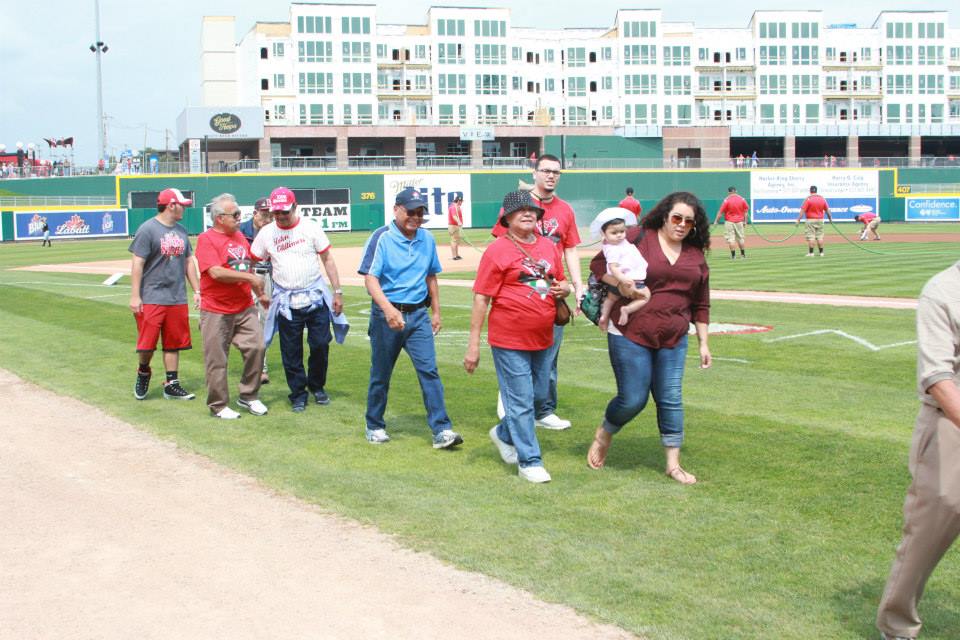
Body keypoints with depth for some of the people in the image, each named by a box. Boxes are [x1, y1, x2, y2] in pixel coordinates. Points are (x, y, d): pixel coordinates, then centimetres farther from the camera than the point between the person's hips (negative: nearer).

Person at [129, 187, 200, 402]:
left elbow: (188, 262, 19)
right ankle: (143, 372, 23)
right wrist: (135, 296, -15)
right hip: (151, 298, -6)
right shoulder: (148, 229, -9)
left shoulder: (181, 231, 13)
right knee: (147, 343, -5)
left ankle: (172, 385, 16)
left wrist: (197, 291, 13)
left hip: (177, 299, 6)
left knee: (174, 343, 8)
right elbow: (137, 264, -11)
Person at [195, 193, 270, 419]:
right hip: (217, 312, -6)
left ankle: (249, 396, 17)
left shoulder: (240, 236, 13)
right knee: (217, 360, 1)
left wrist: (260, 293, 23)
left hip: (245, 308, 7)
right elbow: (216, 272, -23)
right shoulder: (206, 239, -11)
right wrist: (250, 278, -18)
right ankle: (219, 406, 14)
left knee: (256, 347, 1)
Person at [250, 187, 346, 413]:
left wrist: (337, 292, -3)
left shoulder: (311, 227, -1)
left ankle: (316, 386, 24)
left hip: (316, 297, 0)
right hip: (285, 301, 0)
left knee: (321, 344, 1)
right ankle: (298, 394, 17)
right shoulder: (266, 233, 1)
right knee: (291, 351, 3)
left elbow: (327, 260, 2)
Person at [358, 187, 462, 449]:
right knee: (381, 375, 9)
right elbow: (370, 278, -19)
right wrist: (388, 309, -34)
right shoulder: (381, 238, -10)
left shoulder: (427, 240, 7)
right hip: (387, 314, -3)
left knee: (429, 370, -6)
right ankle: (374, 426, 25)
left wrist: (436, 312, 17)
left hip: (418, 315, 4)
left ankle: (441, 430, -6)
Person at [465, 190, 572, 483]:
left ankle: (504, 434, 41)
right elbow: (481, 298, -11)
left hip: (543, 339, 7)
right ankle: (530, 462, 11)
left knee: (540, 396, 18)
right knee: (521, 402, -1)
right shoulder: (497, 250, -10)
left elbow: (560, 282, 24)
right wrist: (473, 345, -13)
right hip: (510, 341, -7)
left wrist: (564, 288, -3)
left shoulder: (549, 246, 9)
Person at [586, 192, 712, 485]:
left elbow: (700, 304, 14)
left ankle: (673, 464, 15)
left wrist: (703, 343, 13)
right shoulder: (639, 238, -6)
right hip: (630, 336, -4)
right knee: (633, 399, -2)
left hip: (673, 340, 4)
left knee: (671, 400, 4)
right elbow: (599, 264, -4)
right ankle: (603, 436, 28)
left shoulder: (695, 255, 8)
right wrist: (622, 285, -19)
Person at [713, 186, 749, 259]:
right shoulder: (742, 199, 0)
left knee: (730, 239, 0)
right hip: (739, 221, 4)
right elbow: (746, 211, 4)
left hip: (729, 222, -4)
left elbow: (721, 212, -10)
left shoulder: (727, 200, -11)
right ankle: (743, 255, 20)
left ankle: (733, 255, -3)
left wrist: (716, 221, -3)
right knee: (741, 238, 14)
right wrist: (745, 221, 12)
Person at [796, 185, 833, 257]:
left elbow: (803, 210, -16)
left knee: (810, 237, -3)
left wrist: (798, 219, -13)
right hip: (820, 220, 5)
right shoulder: (822, 198, 5)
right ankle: (821, 252, 11)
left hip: (810, 220, -5)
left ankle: (811, 253, -5)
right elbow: (827, 210, 12)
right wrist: (830, 218, 26)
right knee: (820, 237, 10)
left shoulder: (808, 199, -10)